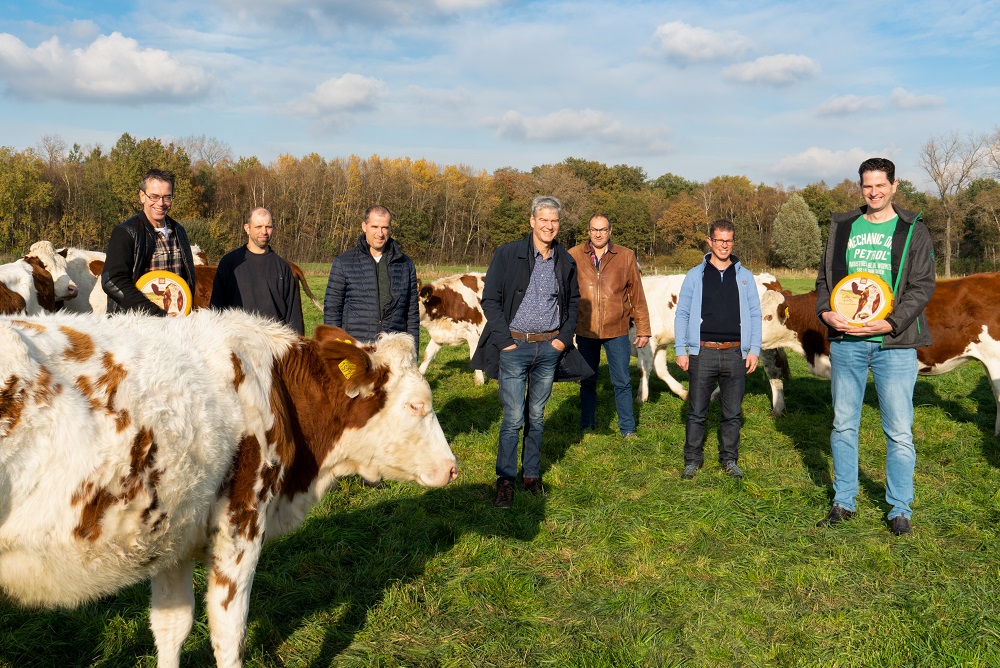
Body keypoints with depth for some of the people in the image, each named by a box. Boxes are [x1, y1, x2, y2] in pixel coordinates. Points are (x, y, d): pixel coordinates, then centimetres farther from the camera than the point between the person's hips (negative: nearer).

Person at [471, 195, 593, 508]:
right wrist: (504, 340, -10)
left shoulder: (566, 262, 7)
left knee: (536, 415, 12)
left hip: (550, 347, 3)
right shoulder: (507, 254, -4)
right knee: (514, 417, -4)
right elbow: (490, 300, -4)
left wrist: (565, 337, 6)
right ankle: (505, 481, 7)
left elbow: (573, 302, 18)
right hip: (514, 345, -3)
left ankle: (532, 475, 24)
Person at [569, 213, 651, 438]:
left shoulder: (626, 256, 1)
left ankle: (627, 428, 18)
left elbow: (637, 295, 4)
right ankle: (586, 425, 28)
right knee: (587, 381, 13)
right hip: (585, 331, 1)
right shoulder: (574, 256, 0)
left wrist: (643, 329, 4)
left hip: (616, 330, -1)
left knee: (622, 382, 5)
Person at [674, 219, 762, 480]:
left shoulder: (745, 276, 11)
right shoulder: (695, 275, 7)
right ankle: (692, 460, 12)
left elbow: (755, 314, 11)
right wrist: (680, 350, -2)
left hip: (736, 354, 1)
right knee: (696, 412, 3)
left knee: (733, 413, 7)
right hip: (702, 353, -1)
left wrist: (754, 350, 2)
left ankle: (729, 459, 19)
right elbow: (682, 314, 6)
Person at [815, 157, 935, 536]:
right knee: (844, 425, 10)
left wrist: (892, 322, -16)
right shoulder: (842, 227, 11)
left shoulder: (914, 231, 3)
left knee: (899, 431, 1)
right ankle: (844, 503, 23)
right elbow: (824, 276, 12)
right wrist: (825, 311, -6)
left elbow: (922, 286, -3)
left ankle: (899, 509, 15)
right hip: (845, 341, 3)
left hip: (894, 344, -3)